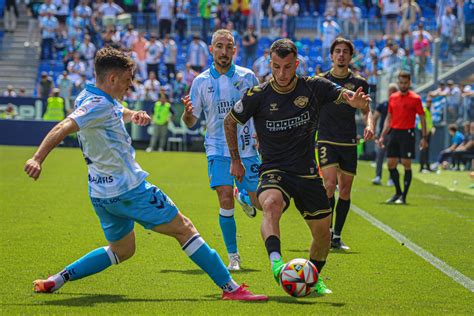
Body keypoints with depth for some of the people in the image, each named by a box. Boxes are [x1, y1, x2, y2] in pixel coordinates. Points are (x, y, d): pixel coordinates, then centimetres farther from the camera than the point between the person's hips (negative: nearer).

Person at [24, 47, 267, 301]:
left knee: (121, 249, 24)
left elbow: (117, 111, 31)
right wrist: (37, 159, -45)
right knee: (183, 228, -2)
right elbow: (63, 128, -32)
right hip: (128, 188, -10)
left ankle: (56, 280, 18)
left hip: (102, 193, 10)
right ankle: (230, 288, -1)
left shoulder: (95, 98, 11)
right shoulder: (99, 105, -19)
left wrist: (133, 115, 6)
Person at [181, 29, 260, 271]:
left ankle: (242, 196, 38)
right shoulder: (201, 81, 0)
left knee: (257, 202, -1)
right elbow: (191, 122, 3)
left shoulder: (247, 77, 0)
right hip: (218, 149, -1)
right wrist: (187, 112, -20)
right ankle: (233, 256, -2)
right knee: (225, 201, -13)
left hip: (247, 149, 1)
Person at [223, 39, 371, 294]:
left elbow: (344, 95, -14)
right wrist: (235, 160, 10)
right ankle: (276, 262, -55)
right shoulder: (258, 95, -7)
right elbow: (230, 121, 8)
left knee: (322, 232, 9)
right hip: (274, 170, -3)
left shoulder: (314, 87, -4)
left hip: (307, 172, 3)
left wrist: (356, 100, -38)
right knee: (271, 203, -37)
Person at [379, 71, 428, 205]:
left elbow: (422, 118, -2)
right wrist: (382, 136, 11)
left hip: (407, 133, -5)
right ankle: (398, 193, 18)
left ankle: (404, 196, 0)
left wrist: (424, 137, -8)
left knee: (406, 164, -5)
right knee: (391, 164, 4)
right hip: (394, 132, 5)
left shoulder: (415, 98, -3)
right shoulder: (393, 98, 11)